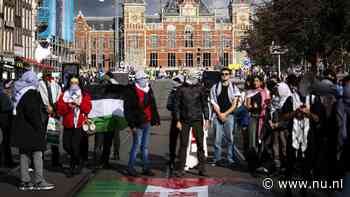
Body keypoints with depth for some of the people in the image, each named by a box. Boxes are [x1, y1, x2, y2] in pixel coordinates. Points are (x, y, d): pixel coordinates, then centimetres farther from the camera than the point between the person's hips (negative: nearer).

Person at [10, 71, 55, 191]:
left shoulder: (19, 92, 12)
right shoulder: (31, 93, -14)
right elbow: (32, 112, -21)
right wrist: (39, 126, -12)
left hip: (21, 129, 9)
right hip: (31, 130, -9)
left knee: (24, 154, 11)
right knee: (37, 154, -2)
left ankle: (25, 182, 15)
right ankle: (39, 182, 0)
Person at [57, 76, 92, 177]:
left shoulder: (84, 95, 7)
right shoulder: (64, 95, 11)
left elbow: (88, 109, -2)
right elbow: (59, 110, 2)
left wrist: (79, 103, -16)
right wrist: (68, 106, -14)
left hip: (79, 124, -3)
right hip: (68, 124, 3)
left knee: (75, 146, -12)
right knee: (66, 145, 0)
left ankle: (73, 167, 9)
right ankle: (78, 160, 28)